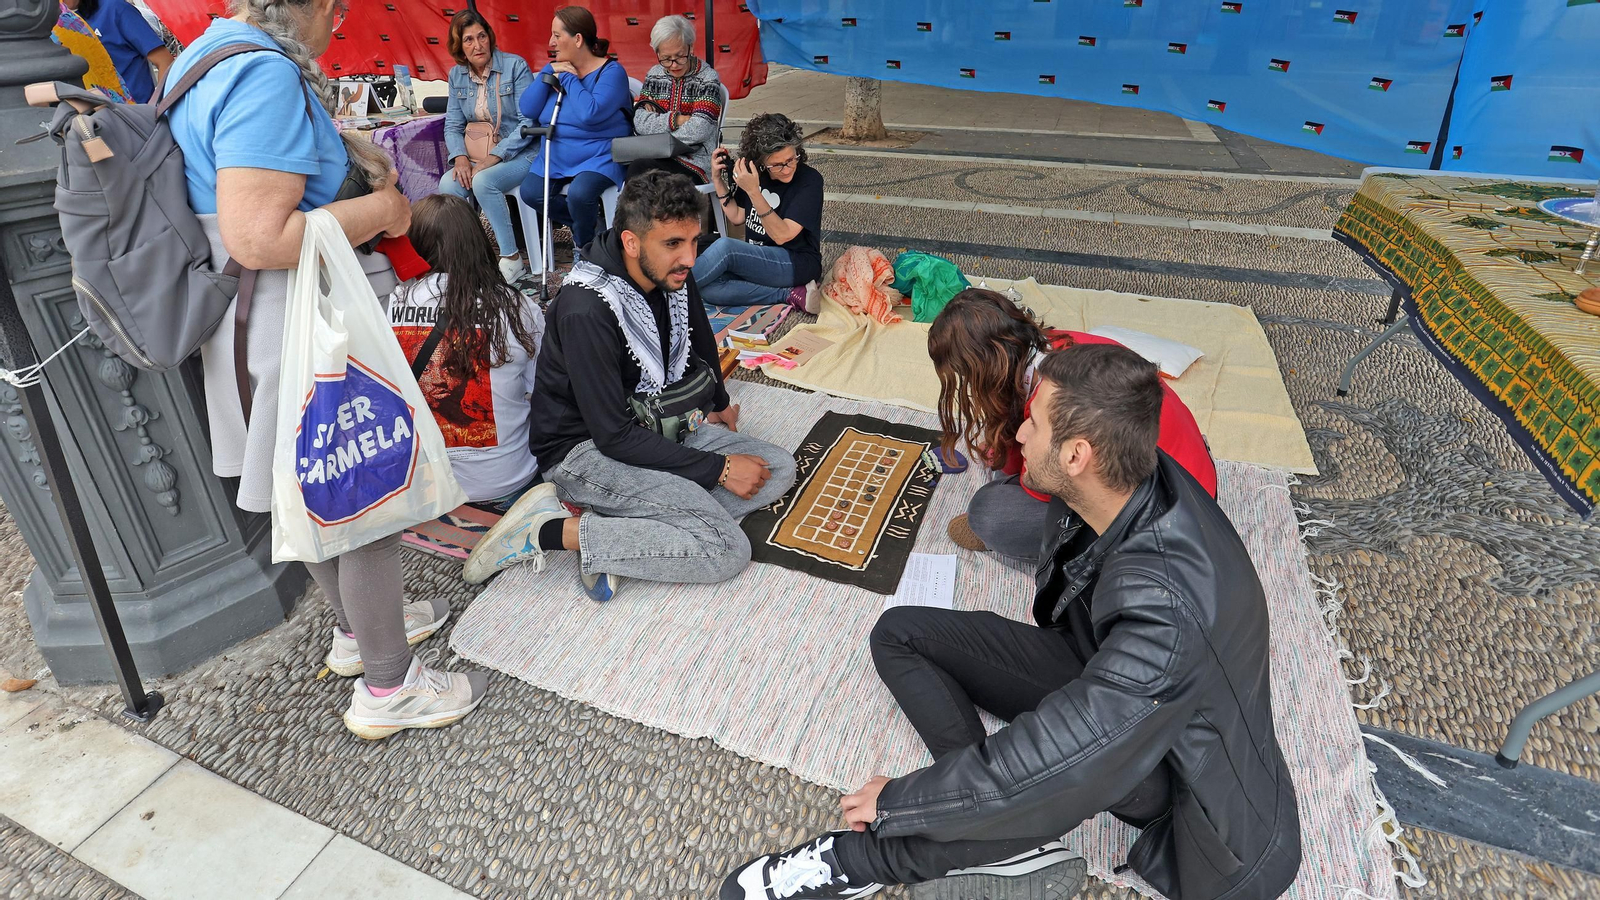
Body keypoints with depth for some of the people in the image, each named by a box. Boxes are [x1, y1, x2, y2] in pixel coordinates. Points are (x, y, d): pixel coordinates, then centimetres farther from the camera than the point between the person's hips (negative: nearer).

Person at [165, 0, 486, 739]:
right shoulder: (267, 75, -22)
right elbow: (259, 239, -29)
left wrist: (342, 153, 14)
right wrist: (379, 210, -17)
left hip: (244, 320, 11)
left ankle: (358, 626, 43)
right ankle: (387, 689, 16)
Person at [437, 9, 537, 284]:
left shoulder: (515, 66, -6)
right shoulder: (457, 74, 10)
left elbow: (529, 122, -12)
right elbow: (453, 124, 12)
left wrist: (493, 157, -18)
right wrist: (460, 157, -10)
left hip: (517, 155, -4)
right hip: (475, 156, 5)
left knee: (483, 181, -33)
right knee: (447, 186, -25)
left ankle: (511, 259, -20)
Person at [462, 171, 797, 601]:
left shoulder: (674, 274, -4)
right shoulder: (586, 311, -28)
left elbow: (700, 344, 21)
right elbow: (615, 438, -26)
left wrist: (719, 405, 28)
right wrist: (719, 468, -21)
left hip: (656, 424, 9)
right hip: (587, 447, -9)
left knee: (779, 468, -4)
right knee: (727, 548, -21)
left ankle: (614, 524, -13)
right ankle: (548, 531, -14)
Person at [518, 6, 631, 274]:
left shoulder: (611, 71, -10)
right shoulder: (554, 68, 9)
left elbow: (590, 113, -26)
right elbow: (528, 110, 0)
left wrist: (569, 78, -14)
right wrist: (548, 74, -9)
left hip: (599, 157, -6)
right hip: (555, 156, 6)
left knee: (579, 193, -33)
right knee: (530, 192, -16)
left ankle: (585, 246, 0)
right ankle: (584, 223, 11)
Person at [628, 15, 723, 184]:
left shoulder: (708, 78, -1)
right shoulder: (654, 75, 12)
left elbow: (698, 130, -14)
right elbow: (640, 123, 2)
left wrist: (658, 121, -6)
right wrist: (675, 119, -10)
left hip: (694, 164, -4)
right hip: (655, 157, 4)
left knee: (638, 171, -30)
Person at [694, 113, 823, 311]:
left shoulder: (809, 180, -13)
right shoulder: (754, 172, 1)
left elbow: (782, 235, -19)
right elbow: (737, 217, 13)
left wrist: (754, 192, -29)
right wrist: (718, 180, -1)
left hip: (797, 264, -6)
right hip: (755, 261, 6)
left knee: (723, 247, -31)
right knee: (709, 289, -25)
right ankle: (792, 295, -21)